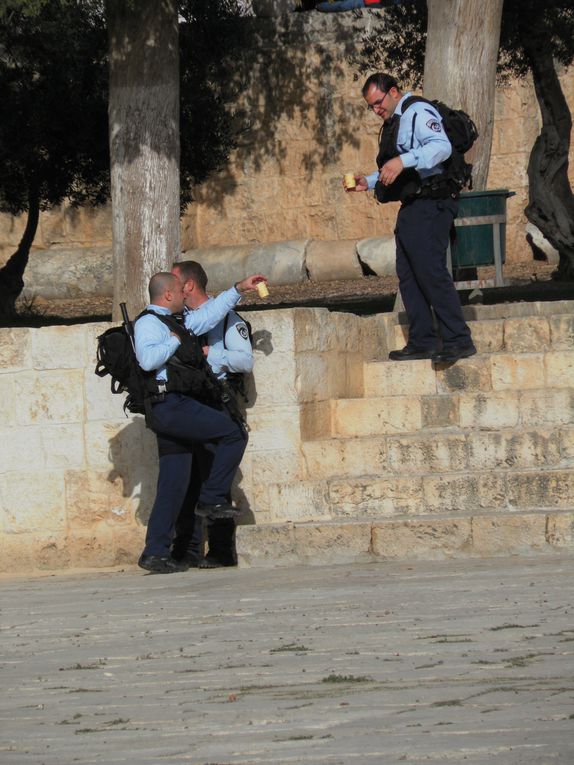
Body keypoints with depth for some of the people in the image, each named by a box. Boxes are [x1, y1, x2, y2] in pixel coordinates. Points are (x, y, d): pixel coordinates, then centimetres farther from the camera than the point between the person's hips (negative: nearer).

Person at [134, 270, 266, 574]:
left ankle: (156, 553, 4)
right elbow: (147, 359, -24)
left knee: (173, 484, 6)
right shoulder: (148, 323, -6)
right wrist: (173, 342, -11)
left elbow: (209, 313, 32)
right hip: (170, 404, -10)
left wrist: (239, 289, 32)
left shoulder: (176, 323, 23)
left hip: (174, 410, 10)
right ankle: (212, 498, -4)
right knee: (235, 433, -7)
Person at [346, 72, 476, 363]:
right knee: (408, 275, 10)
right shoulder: (393, 123, 23)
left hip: (429, 206, -11)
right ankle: (422, 342, 14)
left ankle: (458, 340, -16)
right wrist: (369, 182, 20)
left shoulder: (418, 113, -8)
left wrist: (403, 161, -37)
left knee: (430, 271, -16)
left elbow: (441, 146, -27)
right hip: (410, 208, 11)